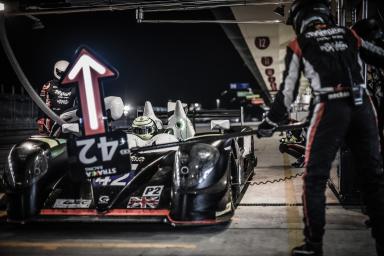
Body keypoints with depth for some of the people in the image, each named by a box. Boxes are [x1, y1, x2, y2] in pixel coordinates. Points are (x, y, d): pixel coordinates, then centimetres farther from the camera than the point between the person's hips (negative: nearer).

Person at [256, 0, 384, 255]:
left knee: (315, 179, 6)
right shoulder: (350, 35, 17)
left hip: (330, 109, -3)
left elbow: (288, 91, 6)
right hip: (363, 107, 4)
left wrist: (270, 123, 15)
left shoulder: (299, 45, 8)